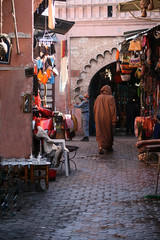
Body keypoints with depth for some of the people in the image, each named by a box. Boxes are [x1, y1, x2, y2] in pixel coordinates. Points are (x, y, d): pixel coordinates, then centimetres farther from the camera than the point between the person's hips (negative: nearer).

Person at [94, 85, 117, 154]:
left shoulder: (98, 97, 3)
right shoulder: (110, 98, -7)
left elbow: (94, 108, 7)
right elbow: (113, 109, -13)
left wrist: (96, 119, 16)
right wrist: (114, 120, -12)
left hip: (99, 118, 2)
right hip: (107, 118, -2)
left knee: (100, 133, 3)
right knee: (109, 132, 15)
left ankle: (100, 147, -16)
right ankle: (109, 147, 29)